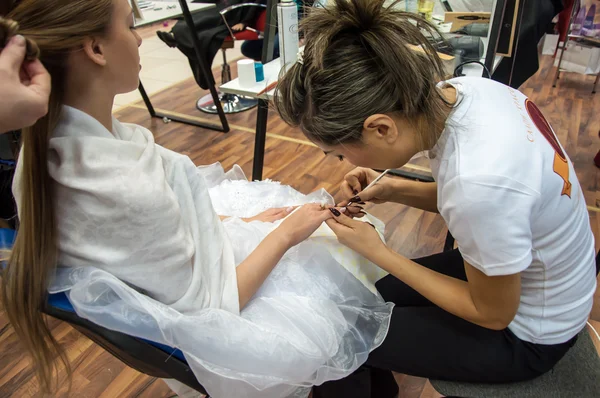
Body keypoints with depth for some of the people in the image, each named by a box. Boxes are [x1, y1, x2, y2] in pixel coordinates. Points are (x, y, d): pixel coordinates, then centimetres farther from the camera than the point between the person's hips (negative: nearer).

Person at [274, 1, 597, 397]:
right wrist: (394, 190, -11)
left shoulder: (479, 183, -40)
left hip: (524, 335, -6)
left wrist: (379, 252, -19)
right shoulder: (461, 89, -17)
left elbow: (492, 314, -20)